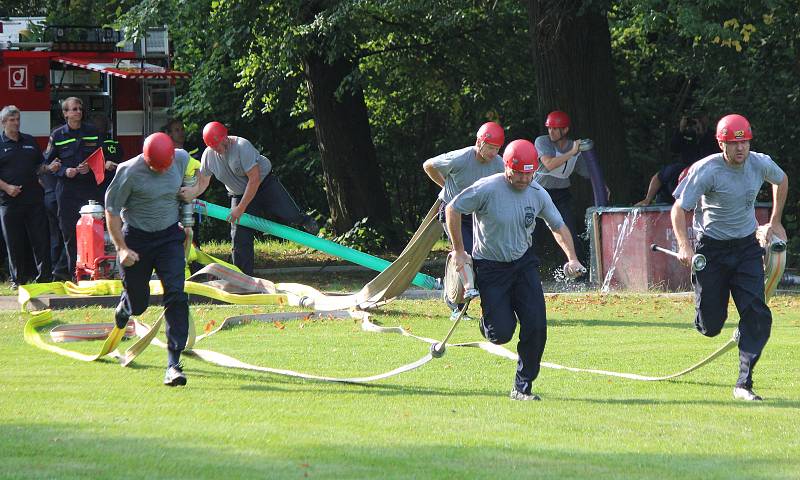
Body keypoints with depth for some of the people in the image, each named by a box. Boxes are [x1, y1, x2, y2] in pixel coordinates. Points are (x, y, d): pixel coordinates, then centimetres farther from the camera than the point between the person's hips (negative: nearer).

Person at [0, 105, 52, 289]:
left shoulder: (30, 141, 15)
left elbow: (39, 166, 22)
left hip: (34, 197, 3)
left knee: (41, 239, 1)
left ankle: (45, 277, 5)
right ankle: (17, 279, 9)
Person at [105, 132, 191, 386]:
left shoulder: (182, 159, -8)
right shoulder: (129, 172, -20)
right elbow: (112, 210, -10)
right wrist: (122, 248, -15)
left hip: (170, 236, 2)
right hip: (136, 239, -2)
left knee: (176, 296, -13)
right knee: (138, 303, 8)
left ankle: (174, 363, -14)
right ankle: (123, 310, 48)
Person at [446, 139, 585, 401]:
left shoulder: (538, 194, -6)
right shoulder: (487, 189, -21)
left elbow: (558, 226, 10)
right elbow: (452, 209, -10)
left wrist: (572, 258, -4)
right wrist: (459, 251, -9)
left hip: (524, 263, 4)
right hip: (490, 267, -4)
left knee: (536, 327, -9)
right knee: (501, 333, -10)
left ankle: (523, 386, 4)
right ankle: (488, 322, 29)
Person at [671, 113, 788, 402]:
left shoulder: (760, 164, -5)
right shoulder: (706, 170, -19)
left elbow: (781, 180, 18)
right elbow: (679, 208, -17)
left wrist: (775, 223, 18)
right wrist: (684, 245, -32)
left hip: (747, 248, 3)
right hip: (712, 248, -3)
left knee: (757, 316, -12)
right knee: (710, 326, 1)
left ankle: (744, 384, -9)